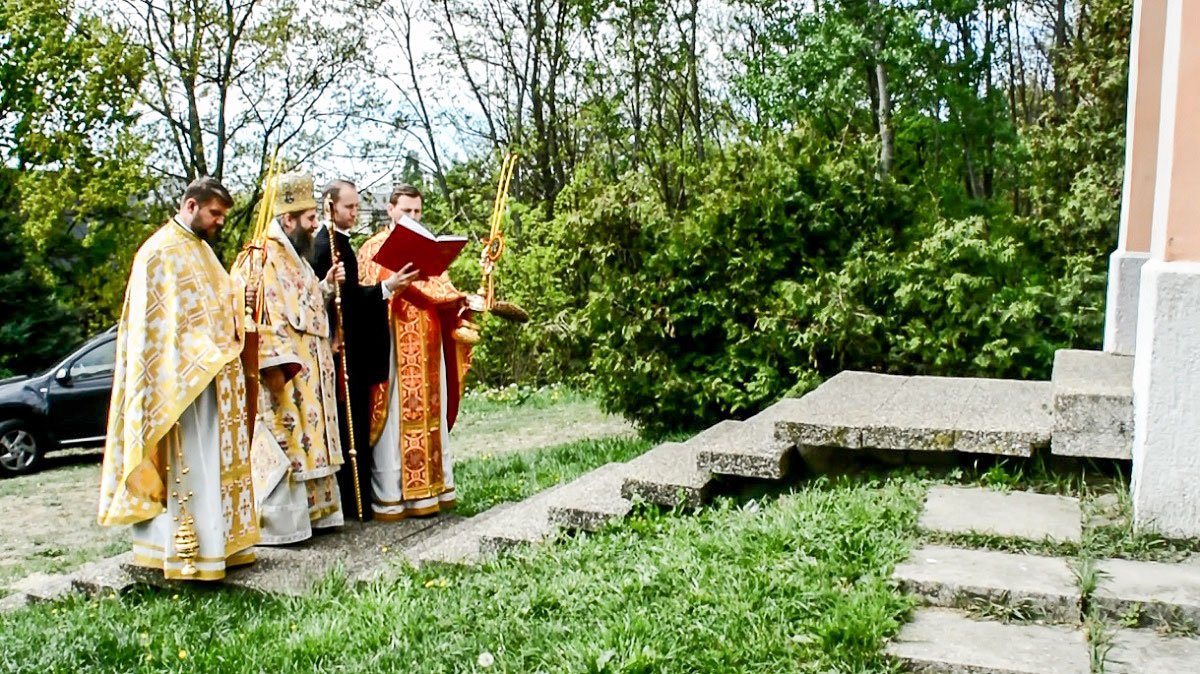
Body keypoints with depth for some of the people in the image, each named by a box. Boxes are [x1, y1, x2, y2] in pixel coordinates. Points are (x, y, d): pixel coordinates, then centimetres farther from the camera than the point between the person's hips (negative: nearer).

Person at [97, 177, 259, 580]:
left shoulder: (201, 249, 19)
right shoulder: (161, 251, -9)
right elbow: (157, 318, -14)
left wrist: (239, 298, 4)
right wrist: (200, 358, -21)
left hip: (214, 373, 9)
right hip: (186, 377, -9)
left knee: (218, 462, 11)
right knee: (189, 464, -7)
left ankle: (220, 542, 18)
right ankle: (191, 555, -2)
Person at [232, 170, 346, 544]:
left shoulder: (295, 257, 18)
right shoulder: (260, 258, -12)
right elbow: (253, 314, -19)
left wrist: (326, 285, 9)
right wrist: (274, 363, -25)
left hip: (309, 374, 10)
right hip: (283, 373, -10)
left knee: (307, 442, 13)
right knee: (281, 447, -7)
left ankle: (310, 512, 21)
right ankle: (276, 523, 0)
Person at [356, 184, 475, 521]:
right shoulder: (374, 248, 3)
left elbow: (442, 291, 12)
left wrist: (465, 301, -7)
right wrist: (390, 286, -22)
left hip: (425, 348, 5)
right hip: (391, 347, -5)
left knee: (429, 414, 6)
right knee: (393, 419, -5)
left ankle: (429, 489, 13)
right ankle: (389, 496, 1)